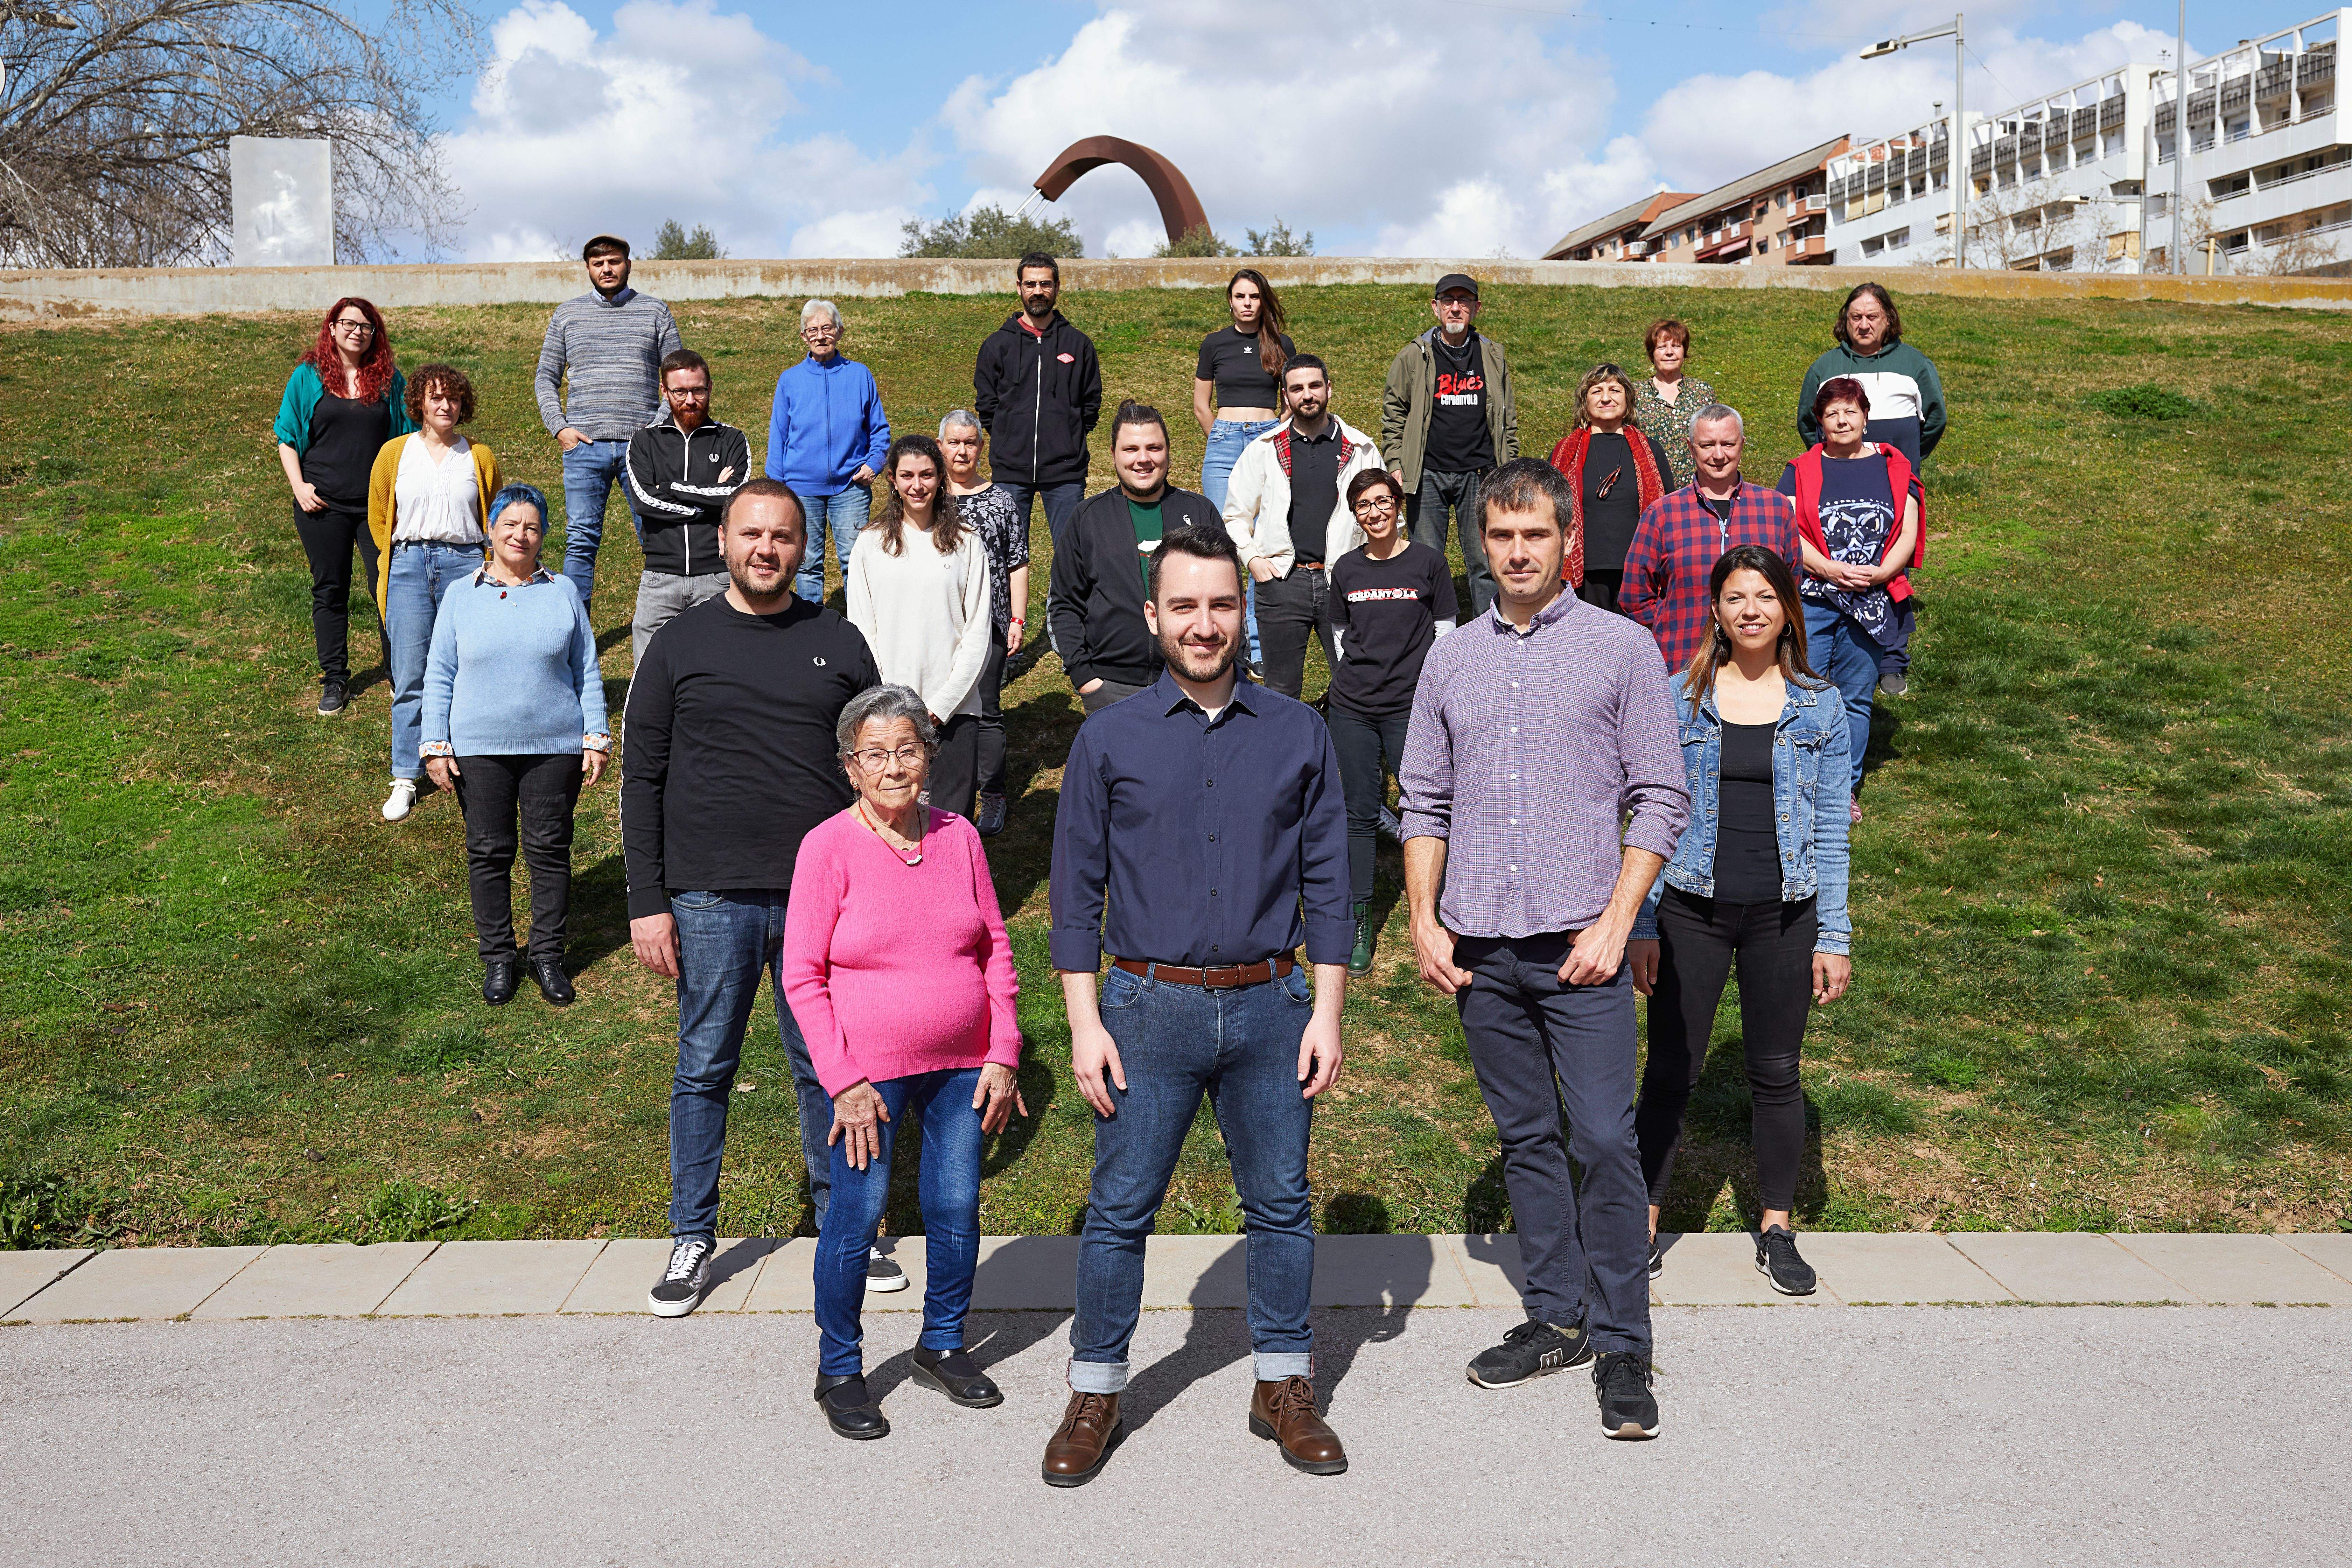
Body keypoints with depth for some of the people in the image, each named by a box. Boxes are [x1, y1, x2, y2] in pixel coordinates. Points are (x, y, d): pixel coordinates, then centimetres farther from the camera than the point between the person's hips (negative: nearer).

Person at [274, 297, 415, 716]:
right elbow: (287, 438, 7)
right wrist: (299, 486, -4)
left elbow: (406, 438, 12)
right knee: (330, 590, 7)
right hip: (324, 505, 0)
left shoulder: (389, 379, 6)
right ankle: (335, 679, 16)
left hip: (379, 504, 0)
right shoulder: (308, 376, 4)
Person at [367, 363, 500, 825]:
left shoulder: (479, 457, 9)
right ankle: (406, 778, 5)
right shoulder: (394, 453, 9)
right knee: (410, 677, -1)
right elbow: (378, 516, 17)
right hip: (408, 566, 0)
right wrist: (400, 560, 12)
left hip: (464, 564, 0)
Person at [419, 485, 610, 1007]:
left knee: (550, 850, 4)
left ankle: (548, 954, 17)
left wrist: (596, 738, 3)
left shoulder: (563, 593, 6)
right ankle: (497, 958, 18)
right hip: (479, 748, 0)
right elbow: (439, 675, 6)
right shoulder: (460, 595, 5)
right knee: (489, 852, 5)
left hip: (555, 746, 0)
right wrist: (436, 745, -1)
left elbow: (587, 672, 8)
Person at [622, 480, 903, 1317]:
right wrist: (647, 903, -4)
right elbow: (642, 779, 3)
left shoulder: (840, 644, 6)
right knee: (704, 1071, 8)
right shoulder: (680, 644, 3)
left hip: (823, 901, 1)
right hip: (711, 901, -1)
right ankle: (692, 1239, 22)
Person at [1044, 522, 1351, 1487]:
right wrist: (1084, 1022, -3)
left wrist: (1327, 1011, 1)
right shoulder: (1110, 739, 1)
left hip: (1269, 1005, 1)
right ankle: (1095, 1395, 21)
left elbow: (1326, 881, 6)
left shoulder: (1297, 734, 4)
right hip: (1149, 1008, -1)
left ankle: (1283, 1389, 26)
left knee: (1282, 1206, 10)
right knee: (1119, 1209, 5)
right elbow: (1076, 889, 2)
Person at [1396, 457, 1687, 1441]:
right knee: (1527, 1140, 11)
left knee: (1605, 1144, -5)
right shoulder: (1451, 661, 11)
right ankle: (1555, 1319, 23)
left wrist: (1615, 926, -9)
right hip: (1480, 950, 4)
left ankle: (1621, 1345, 7)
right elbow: (1424, 802, 14)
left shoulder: (1622, 650, 1)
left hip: (1580, 949, -3)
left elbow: (1660, 800, -1)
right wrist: (1424, 919, 3)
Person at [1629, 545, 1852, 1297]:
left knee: (1777, 1073, 10)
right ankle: (1641, 1226, 14)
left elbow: (1831, 828, 5)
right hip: (1692, 910, -1)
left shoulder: (1819, 707, 4)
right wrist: (1641, 926, -2)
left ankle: (1777, 1231, 25)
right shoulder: (1681, 698, 1)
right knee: (1672, 1072, 2)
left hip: (1783, 912, 1)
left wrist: (1834, 936, 1)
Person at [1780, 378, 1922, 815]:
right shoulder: (1801, 471, 7)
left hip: (1873, 602, 1)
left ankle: (1847, 788, 18)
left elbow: (1908, 534, 5)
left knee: (1856, 698, 7)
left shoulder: (1894, 468, 10)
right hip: (1812, 599, -1)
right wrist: (1830, 570, -16)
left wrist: (1879, 573, -12)